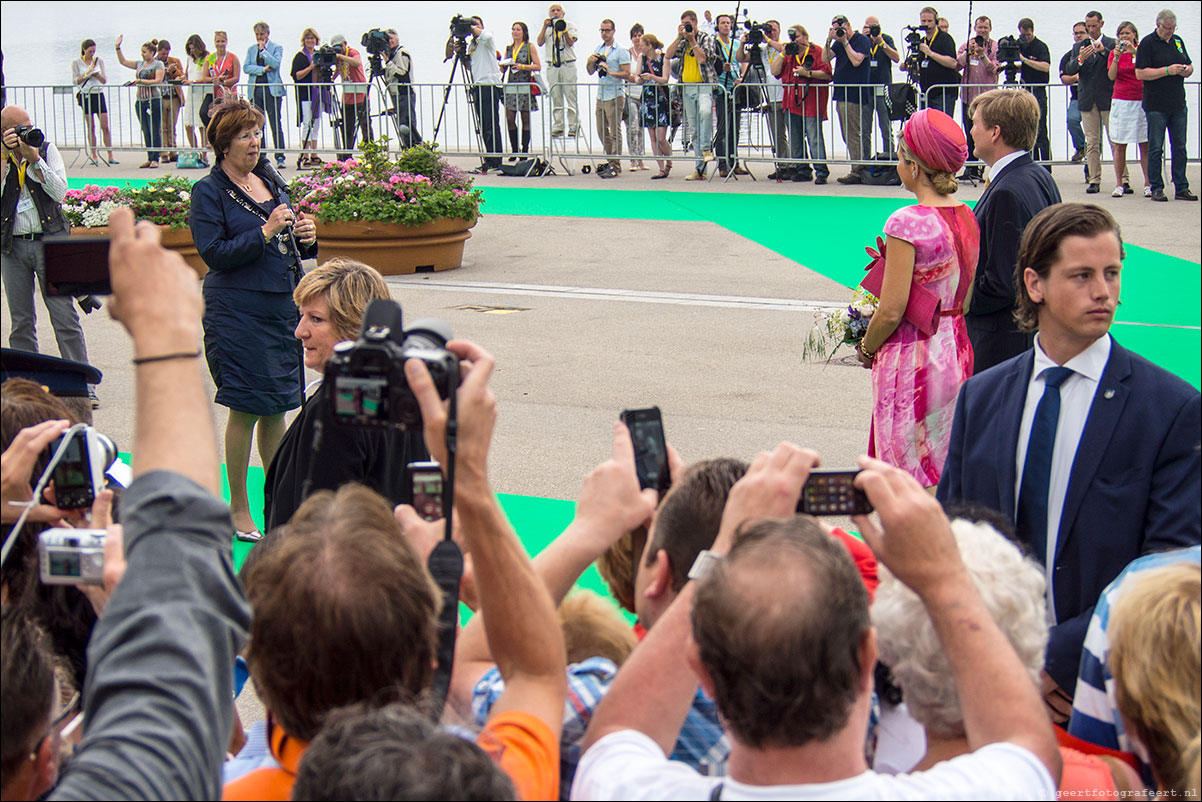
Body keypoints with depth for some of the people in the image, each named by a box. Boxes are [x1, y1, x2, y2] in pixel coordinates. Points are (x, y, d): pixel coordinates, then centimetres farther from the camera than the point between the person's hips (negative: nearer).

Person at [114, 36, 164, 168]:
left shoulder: (158, 64, -1)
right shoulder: (140, 64, 17)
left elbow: (158, 80, -12)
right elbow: (123, 62, 22)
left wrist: (141, 80, -12)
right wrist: (118, 47, 14)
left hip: (154, 100, -7)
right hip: (140, 101, 7)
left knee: (155, 131, -6)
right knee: (146, 131, 7)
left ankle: (155, 159, -4)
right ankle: (149, 158, 12)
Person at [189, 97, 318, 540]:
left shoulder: (270, 183, 15)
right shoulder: (208, 191, -5)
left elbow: (289, 250, 20)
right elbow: (214, 253, -14)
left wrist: (305, 238, -2)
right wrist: (266, 232, -19)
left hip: (281, 305, 6)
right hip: (236, 310, -6)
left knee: (277, 408, 11)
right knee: (245, 409, -2)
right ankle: (239, 509, 9)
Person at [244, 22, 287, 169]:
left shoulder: (277, 47, 5)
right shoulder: (251, 49, 15)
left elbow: (276, 64, -13)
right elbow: (246, 67, 3)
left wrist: (263, 49, -9)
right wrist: (263, 69, -8)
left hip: (272, 89, -4)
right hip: (256, 89, 4)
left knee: (276, 124, -7)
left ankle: (280, 157, -6)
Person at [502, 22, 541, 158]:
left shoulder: (529, 47, 3)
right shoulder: (509, 48, 16)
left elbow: (538, 66, -3)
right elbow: (503, 69, 17)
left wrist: (522, 66, -14)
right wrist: (502, 66, -5)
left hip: (525, 86, -4)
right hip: (511, 85, 4)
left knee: (526, 120, -1)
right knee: (509, 119, -3)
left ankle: (525, 151, 3)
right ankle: (514, 150, 6)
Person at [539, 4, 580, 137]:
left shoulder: (570, 25, 7)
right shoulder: (546, 27, 15)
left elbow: (571, 42, -7)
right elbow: (540, 43, 0)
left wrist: (563, 29, -17)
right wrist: (545, 27, -6)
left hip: (568, 65, -3)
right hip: (552, 66, 3)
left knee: (571, 95, -6)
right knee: (556, 97, 3)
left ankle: (574, 126, -4)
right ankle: (558, 127, 5)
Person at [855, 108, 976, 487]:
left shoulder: (907, 223, -18)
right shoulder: (967, 219, 5)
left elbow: (891, 311, -16)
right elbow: (967, 298, 11)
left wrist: (867, 348, -1)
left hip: (913, 359, -8)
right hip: (958, 353, 8)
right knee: (949, 470, 16)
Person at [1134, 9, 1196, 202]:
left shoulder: (1178, 41, 14)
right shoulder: (1147, 43, -5)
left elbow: (1189, 65, 23)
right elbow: (1140, 73, -13)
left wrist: (1187, 70, -1)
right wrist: (1168, 71, -17)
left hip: (1178, 105, 6)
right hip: (1156, 105, -6)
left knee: (1180, 148, 6)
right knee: (1155, 149, -1)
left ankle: (1182, 188, 10)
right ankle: (1156, 188, 6)